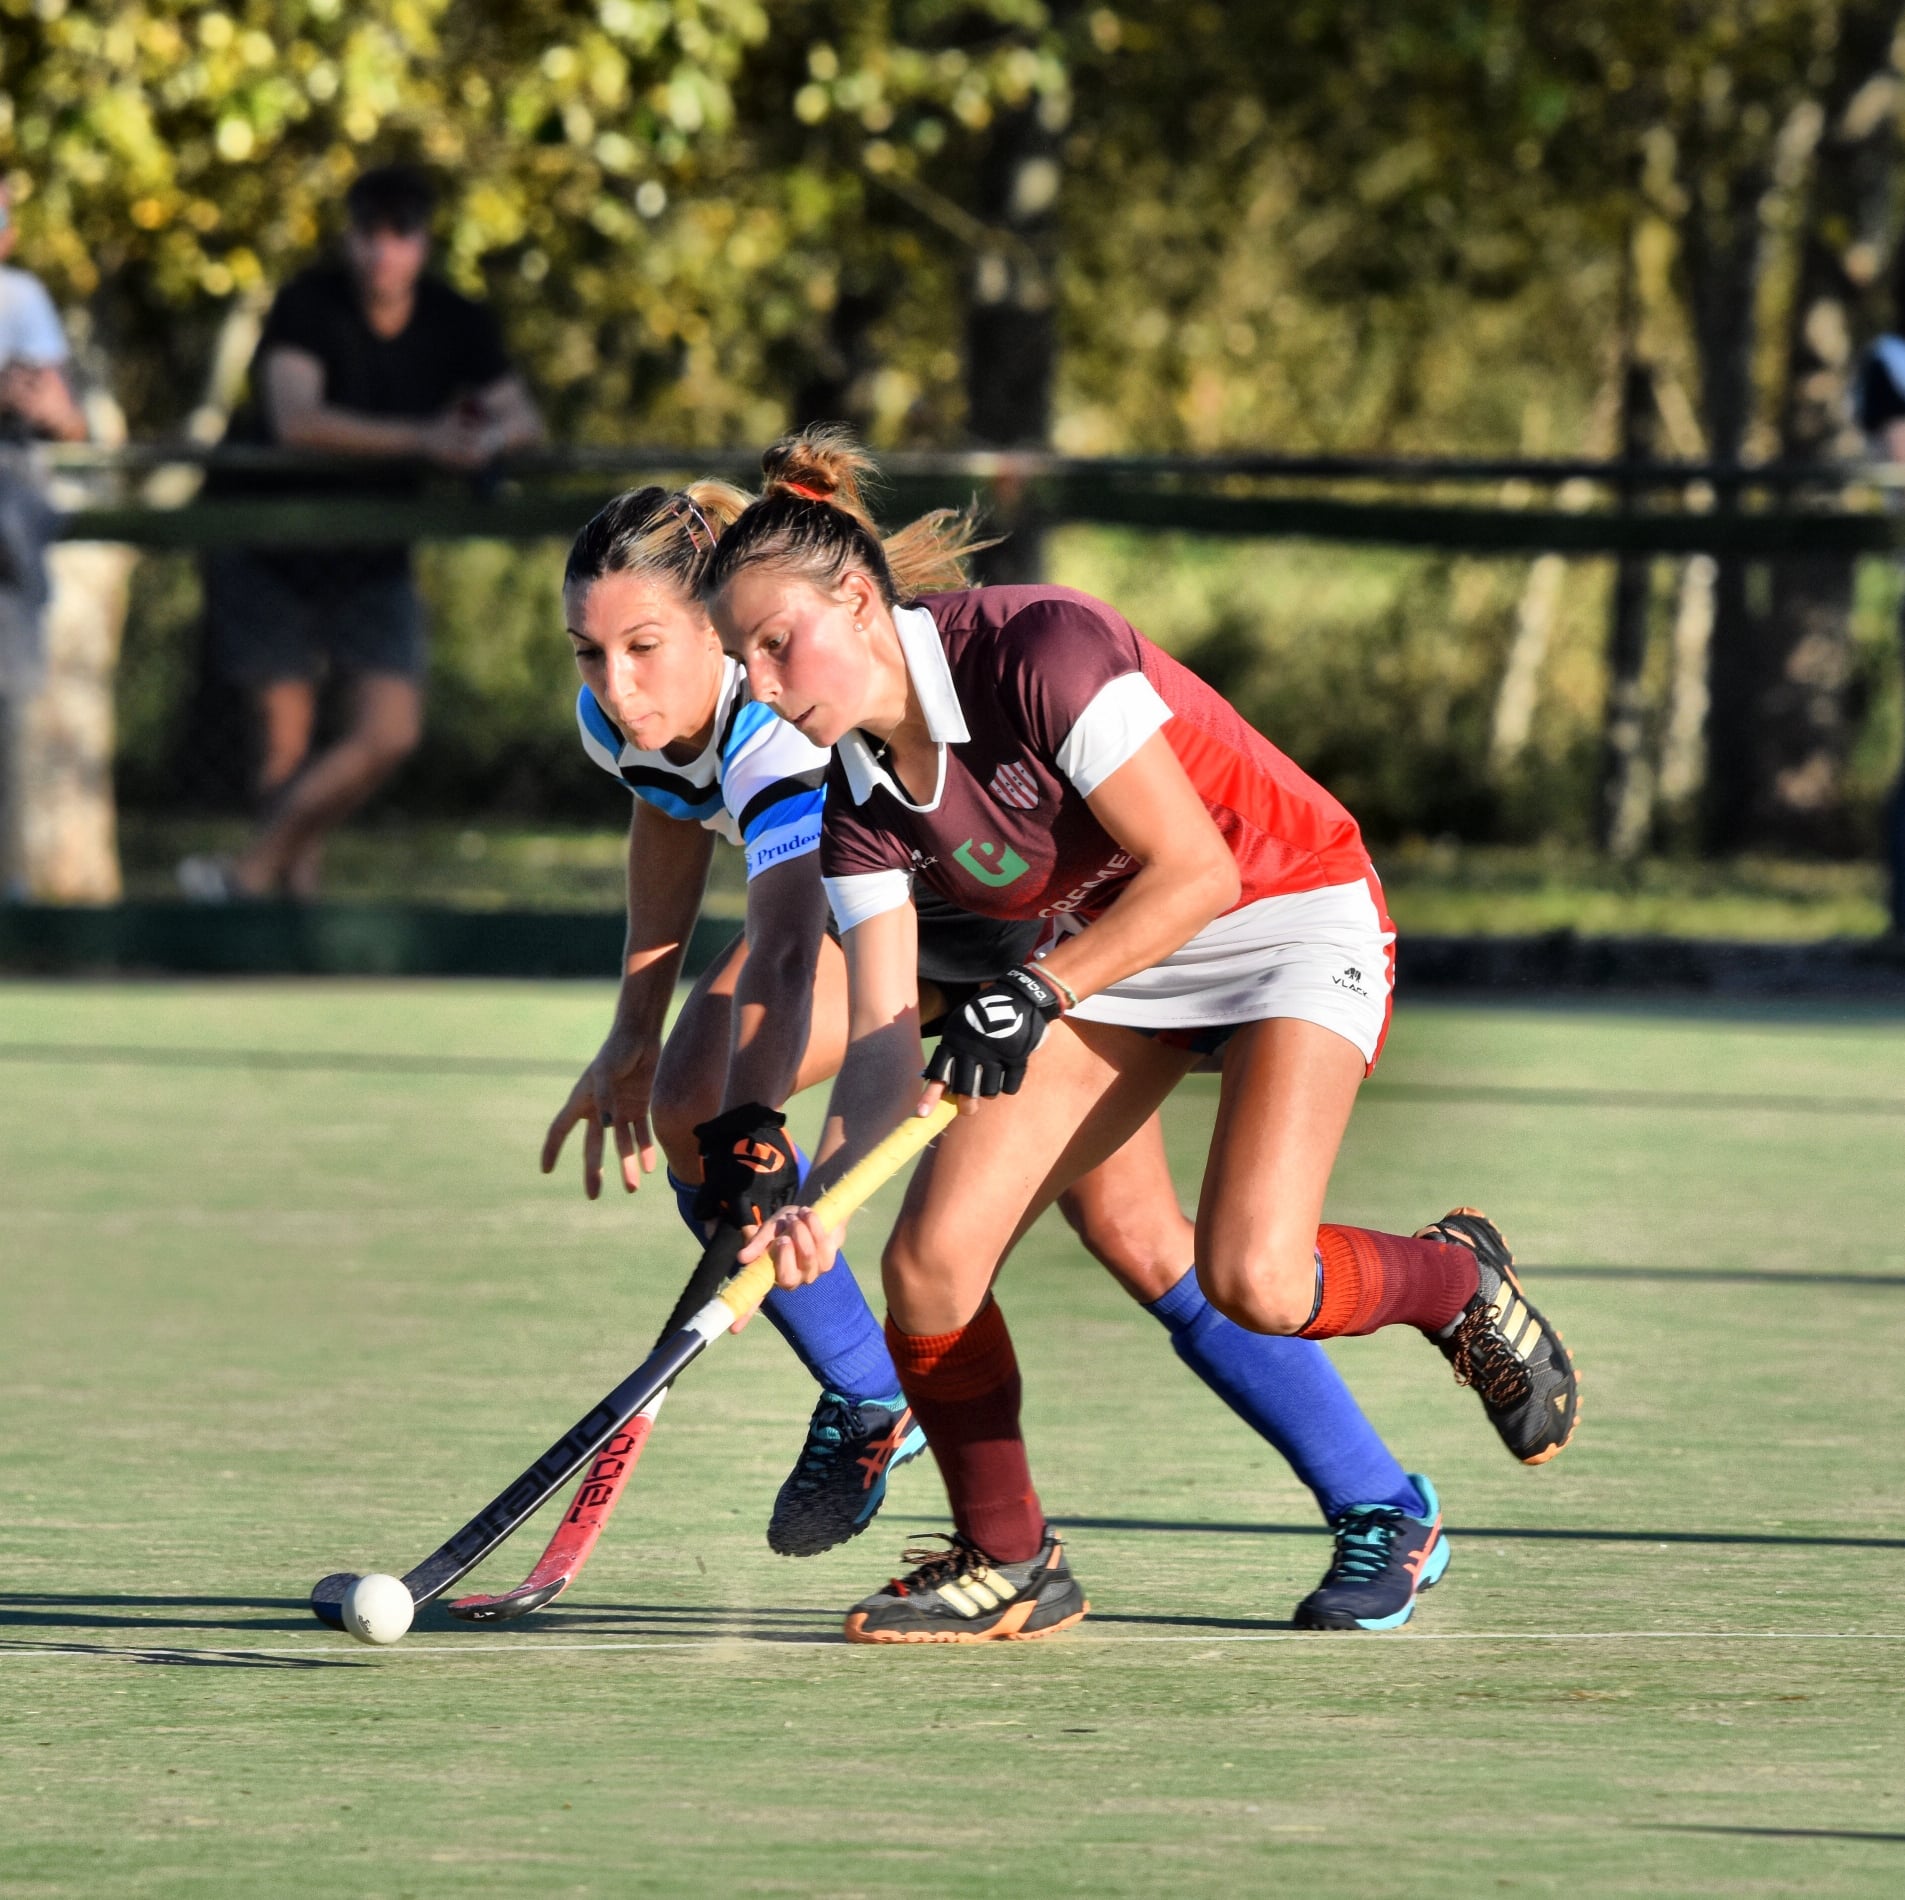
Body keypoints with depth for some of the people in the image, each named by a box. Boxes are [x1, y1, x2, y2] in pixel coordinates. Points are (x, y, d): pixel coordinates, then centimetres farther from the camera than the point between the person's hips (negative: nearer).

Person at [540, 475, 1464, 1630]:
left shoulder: (795, 723, -43)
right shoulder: (627, 715, -18)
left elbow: (784, 953, -58)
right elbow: (671, 820, 7)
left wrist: (751, 1129, -73)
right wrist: (636, 1029, 6)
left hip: (1046, 900, -7)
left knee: (1128, 1228, -17)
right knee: (689, 1104, -11)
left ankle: (1387, 1515, -7)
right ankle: (870, 1404, 9)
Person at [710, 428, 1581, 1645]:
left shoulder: (1037, 649, -27)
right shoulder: (861, 797, -6)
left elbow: (1196, 870, -26)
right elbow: (887, 1036, -9)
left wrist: (1039, 993, -35)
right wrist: (821, 1197, -27)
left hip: (1289, 919, -7)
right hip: (1109, 962, 7)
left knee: (1251, 1280, -27)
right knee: (928, 1260, -11)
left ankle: (1457, 1281, 6)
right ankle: (1009, 1566, 9)